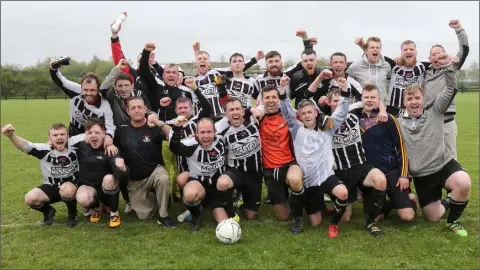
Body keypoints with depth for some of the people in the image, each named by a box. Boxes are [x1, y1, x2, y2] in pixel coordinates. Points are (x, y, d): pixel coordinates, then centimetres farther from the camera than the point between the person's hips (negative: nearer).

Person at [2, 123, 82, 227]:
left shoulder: (73, 143, -15)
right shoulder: (44, 149, -14)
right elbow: (24, 146, -28)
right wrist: (11, 135, -47)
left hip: (72, 184, -2)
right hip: (51, 187, 2)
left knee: (66, 189, -38)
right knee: (30, 198, -22)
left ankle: (72, 214, -5)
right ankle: (48, 211, 13)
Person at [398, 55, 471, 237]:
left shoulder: (435, 111, -3)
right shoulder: (399, 122, -2)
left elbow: (451, 90, -15)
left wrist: (447, 66, -29)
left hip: (444, 164, -1)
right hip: (421, 175, 1)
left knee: (464, 183, -34)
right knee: (433, 217, 4)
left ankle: (453, 221, -6)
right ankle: (444, 203, 42)